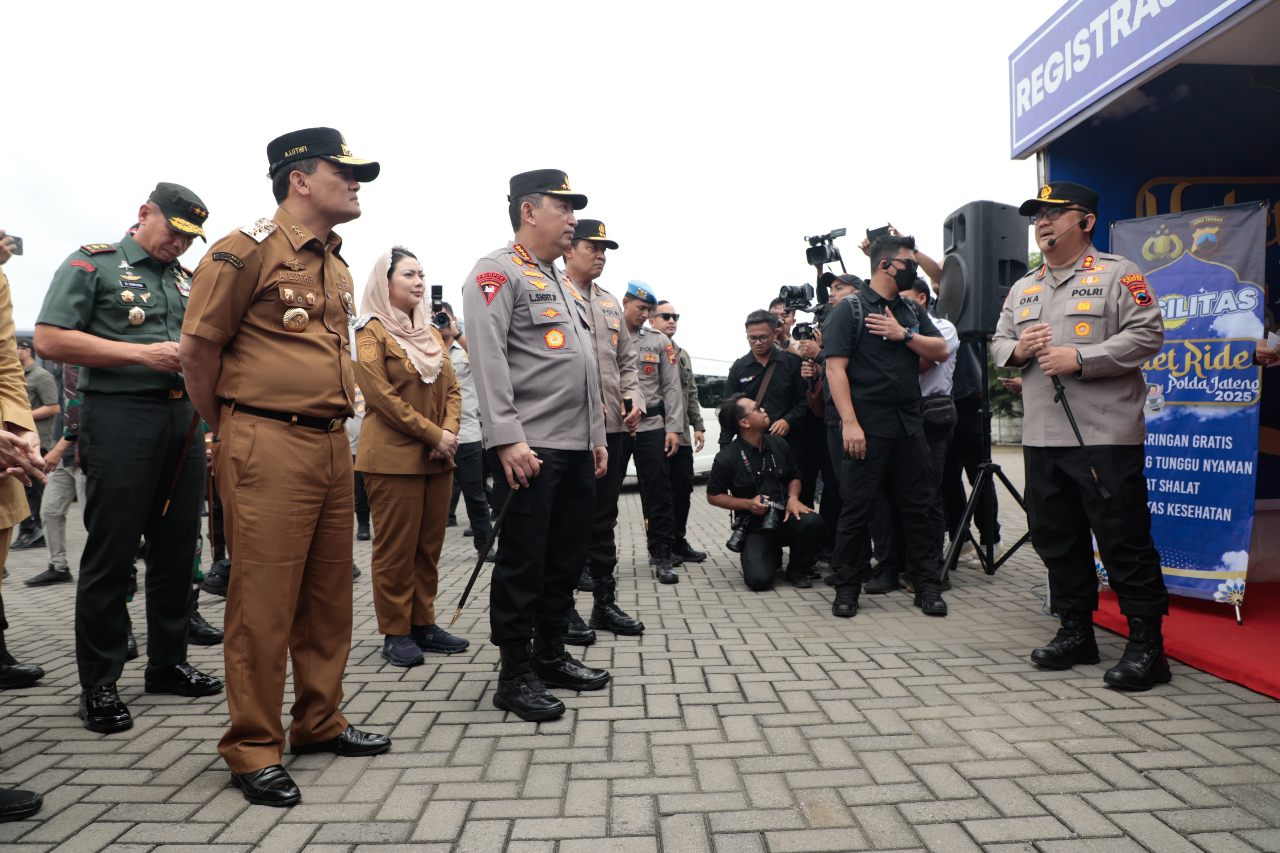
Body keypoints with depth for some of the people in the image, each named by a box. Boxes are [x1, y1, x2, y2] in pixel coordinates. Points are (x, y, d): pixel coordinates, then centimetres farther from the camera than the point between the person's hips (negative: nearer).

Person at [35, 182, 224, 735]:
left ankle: (168, 662, 24)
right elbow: (50, 340, -8)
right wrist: (143, 353, -15)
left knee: (178, 548, 10)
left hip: (182, 418, 6)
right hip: (119, 417, -6)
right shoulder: (92, 264, 1)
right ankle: (98, 685, 11)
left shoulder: (188, 280, 18)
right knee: (111, 554, -1)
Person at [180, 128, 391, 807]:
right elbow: (198, 349, -5)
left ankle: (320, 722, 28)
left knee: (328, 596, 13)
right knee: (263, 602, -1)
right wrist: (228, 433, 5)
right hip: (268, 450, -8)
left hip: (332, 445, 8)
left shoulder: (336, 265, 17)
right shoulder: (248, 250, -7)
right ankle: (253, 750, 13)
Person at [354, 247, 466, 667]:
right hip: (393, 456, -7)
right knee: (396, 547, -1)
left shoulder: (430, 333, 17)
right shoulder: (372, 331, -3)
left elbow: (452, 388, 12)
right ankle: (395, 633, 9)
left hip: (437, 458, 7)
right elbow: (384, 397, -13)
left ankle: (423, 623, 20)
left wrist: (450, 432, -6)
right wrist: (434, 435, -15)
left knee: (429, 545, 10)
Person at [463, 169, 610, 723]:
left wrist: (597, 437, 18)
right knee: (522, 563, 0)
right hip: (528, 450, -9)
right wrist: (507, 439, -23)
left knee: (566, 558, 14)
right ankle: (515, 676, 11)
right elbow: (487, 360, -16)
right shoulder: (498, 272, -5)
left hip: (576, 449, 9)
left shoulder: (565, 285, 22)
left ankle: (551, 655, 28)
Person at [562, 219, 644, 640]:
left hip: (614, 428, 7)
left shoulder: (611, 303, 18)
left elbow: (627, 359, 21)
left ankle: (605, 601, 23)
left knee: (604, 519, 13)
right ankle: (565, 609, 14)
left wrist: (634, 398, 4)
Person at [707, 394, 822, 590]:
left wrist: (793, 497, -6)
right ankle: (773, 556, 16)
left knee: (812, 521, -31)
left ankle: (797, 570, 0)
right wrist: (749, 504, -14)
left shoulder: (778, 444, 4)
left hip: (784, 517, 3)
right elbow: (713, 496, -1)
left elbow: (794, 477, 17)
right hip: (754, 528, -3)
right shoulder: (727, 458, -10)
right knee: (758, 579, -25)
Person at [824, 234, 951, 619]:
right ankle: (847, 587, 12)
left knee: (917, 507, 9)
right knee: (857, 509, 0)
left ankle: (927, 585, 19)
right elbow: (835, 368, -11)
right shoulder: (850, 309, -3)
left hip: (909, 425, 6)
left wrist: (904, 335, -6)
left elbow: (941, 351, 10)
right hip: (867, 427, -6)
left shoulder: (911, 311, 17)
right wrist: (849, 422, -19)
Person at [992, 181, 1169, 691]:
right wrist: (1017, 349, -2)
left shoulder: (1117, 274, 0)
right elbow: (998, 343, 20)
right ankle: (1076, 633, 24)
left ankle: (1146, 645, 9)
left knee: (1124, 541, -2)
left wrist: (1080, 358, -18)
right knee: (1056, 539, 11)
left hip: (1105, 436, -6)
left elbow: (1147, 335, -10)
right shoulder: (1022, 289, 19)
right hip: (1042, 438, 6)